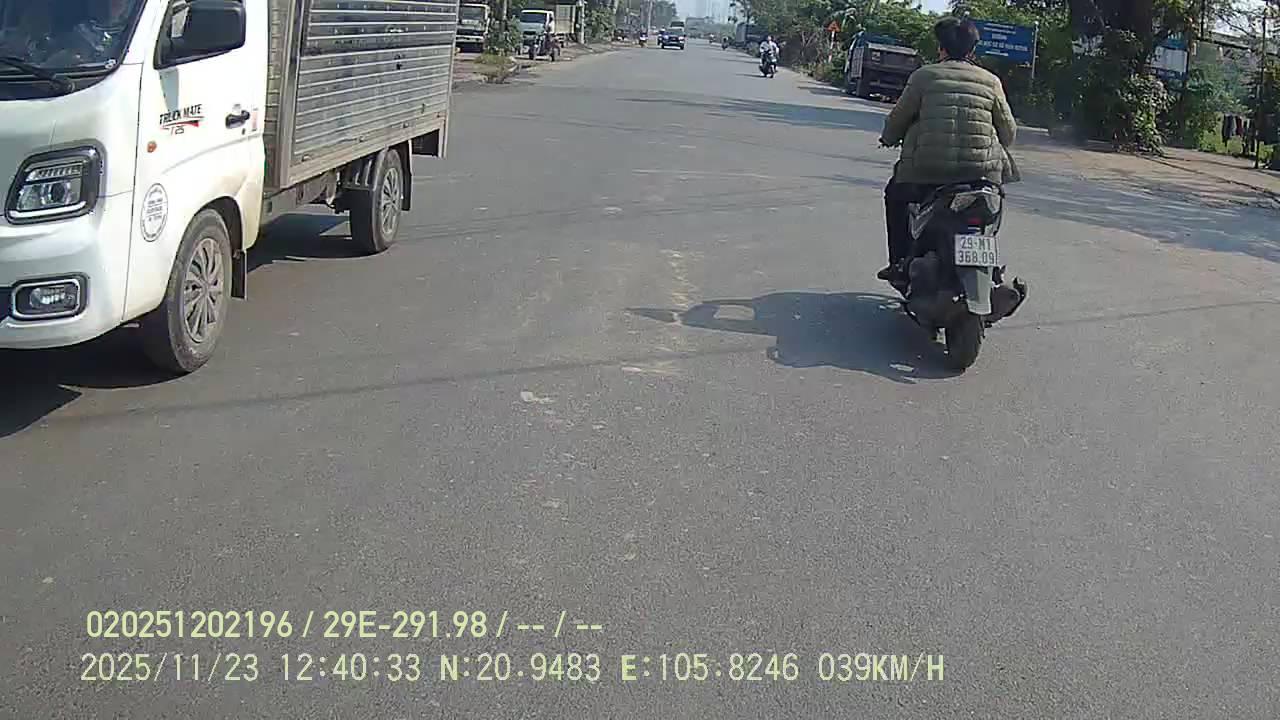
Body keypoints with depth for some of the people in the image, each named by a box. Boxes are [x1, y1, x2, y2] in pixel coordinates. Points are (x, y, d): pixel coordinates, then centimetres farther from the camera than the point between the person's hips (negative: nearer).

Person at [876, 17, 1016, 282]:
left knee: (895, 195, 27)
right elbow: (1008, 131, 9)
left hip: (927, 170, -2)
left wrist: (889, 138, 28)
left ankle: (900, 263, 22)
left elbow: (898, 118, 6)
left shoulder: (924, 76, 0)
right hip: (982, 171, 2)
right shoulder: (991, 82, 6)